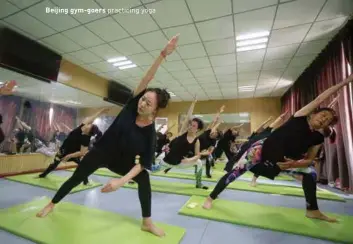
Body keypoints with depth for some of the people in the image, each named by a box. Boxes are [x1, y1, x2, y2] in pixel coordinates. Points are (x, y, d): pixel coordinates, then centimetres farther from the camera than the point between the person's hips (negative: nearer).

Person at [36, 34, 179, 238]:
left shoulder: (150, 133, -24)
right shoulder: (132, 106, -20)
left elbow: (143, 163, -25)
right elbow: (146, 80, -32)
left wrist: (122, 181, -37)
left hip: (121, 160, -1)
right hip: (101, 152, 2)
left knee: (144, 178, -20)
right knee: (76, 178, 16)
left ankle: (147, 222, 0)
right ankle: (52, 204, 47)